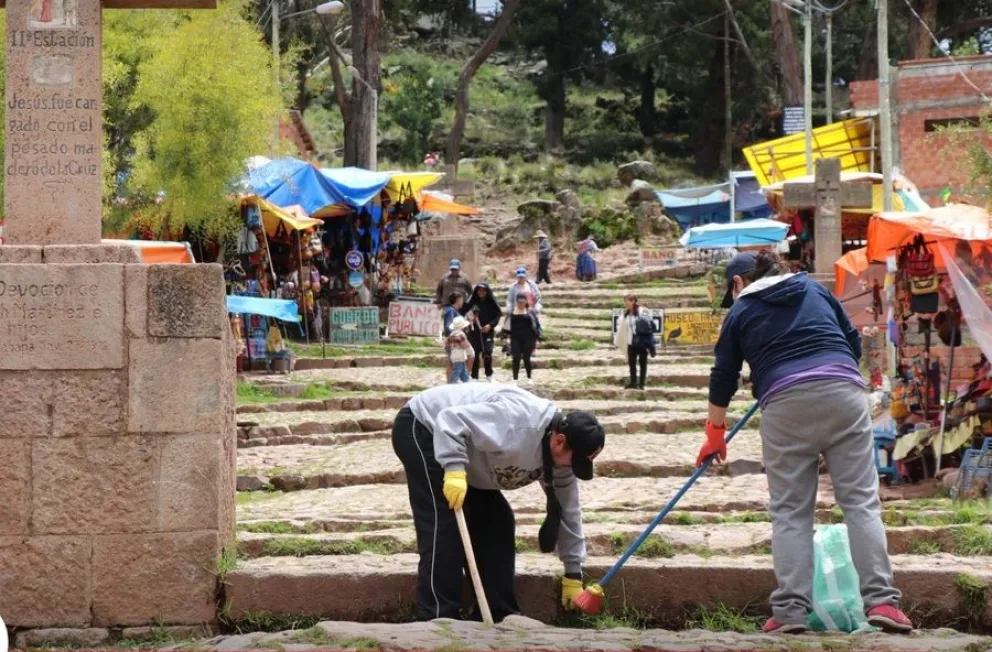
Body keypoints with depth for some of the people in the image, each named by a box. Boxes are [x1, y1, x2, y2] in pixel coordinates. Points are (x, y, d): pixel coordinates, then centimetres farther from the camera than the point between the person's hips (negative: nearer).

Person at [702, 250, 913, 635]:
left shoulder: (740, 311, 17)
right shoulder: (814, 289, 23)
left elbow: (723, 377, 20)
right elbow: (853, 342, 23)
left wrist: (715, 434, 31)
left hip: (785, 403, -1)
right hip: (844, 391, 2)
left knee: (790, 510, 5)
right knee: (861, 500, 0)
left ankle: (791, 610, -2)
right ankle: (880, 600, -11)